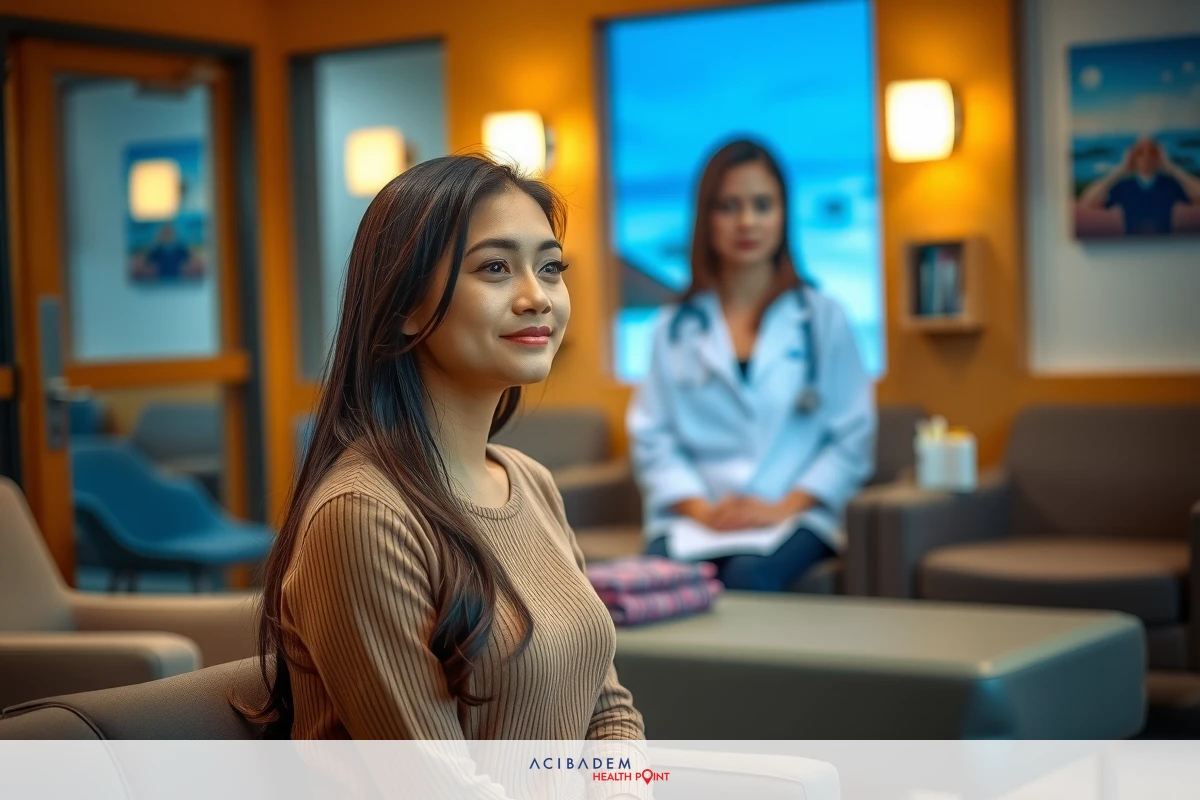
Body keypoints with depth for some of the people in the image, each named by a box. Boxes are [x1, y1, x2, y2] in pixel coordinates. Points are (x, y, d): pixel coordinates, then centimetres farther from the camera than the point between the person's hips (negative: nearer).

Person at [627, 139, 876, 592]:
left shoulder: (822, 318, 10)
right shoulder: (675, 328, 13)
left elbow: (852, 439, 5)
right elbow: (652, 440, 7)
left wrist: (783, 508, -8)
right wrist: (701, 509, -10)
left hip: (793, 516, -1)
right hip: (691, 517, 1)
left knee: (749, 575, -35)